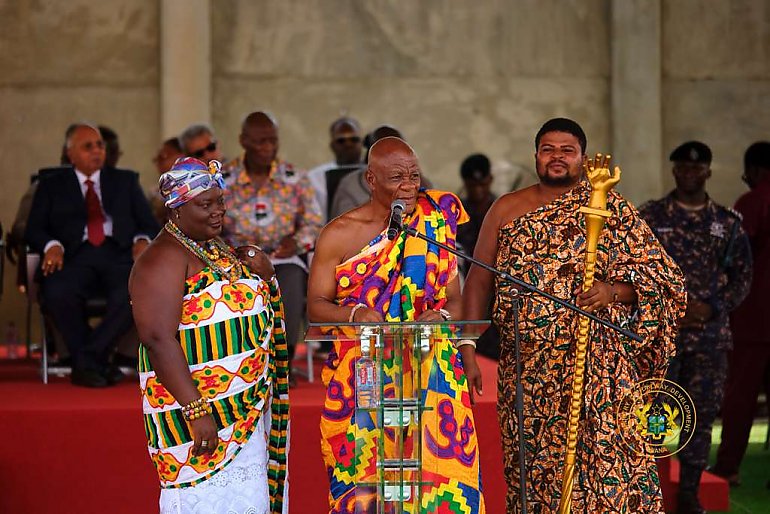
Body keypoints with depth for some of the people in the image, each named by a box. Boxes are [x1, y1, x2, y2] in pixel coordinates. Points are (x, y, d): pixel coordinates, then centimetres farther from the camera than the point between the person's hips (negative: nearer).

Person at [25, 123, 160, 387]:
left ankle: (89, 358, -25)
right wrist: (51, 245, -11)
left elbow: (148, 223, 18)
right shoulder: (51, 185, 21)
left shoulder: (126, 180, 25)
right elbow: (34, 229, 12)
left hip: (119, 254, 1)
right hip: (76, 256, 0)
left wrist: (143, 240, -6)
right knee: (57, 292, -36)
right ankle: (94, 364, -20)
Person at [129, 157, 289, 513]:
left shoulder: (217, 250, 15)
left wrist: (261, 272, 4)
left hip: (246, 410, 9)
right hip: (198, 409, -9)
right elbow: (158, 338, -22)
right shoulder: (163, 259, -13)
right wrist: (196, 411, -29)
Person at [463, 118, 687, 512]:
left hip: (598, 364, -2)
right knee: (536, 464, 3)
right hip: (527, 369, 3)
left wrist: (613, 291, -16)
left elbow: (661, 274, 2)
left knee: (607, 460, -12)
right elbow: (479, 281, 12)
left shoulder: (612, 209, 5)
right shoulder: (506, 210, 12)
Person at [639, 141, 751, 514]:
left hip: (710, 336, 2)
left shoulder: (728, 223, 7)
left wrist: (711, 308, -9)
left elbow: (742, 275, 7)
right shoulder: (649, 217, 3)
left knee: (702, 415, 3)